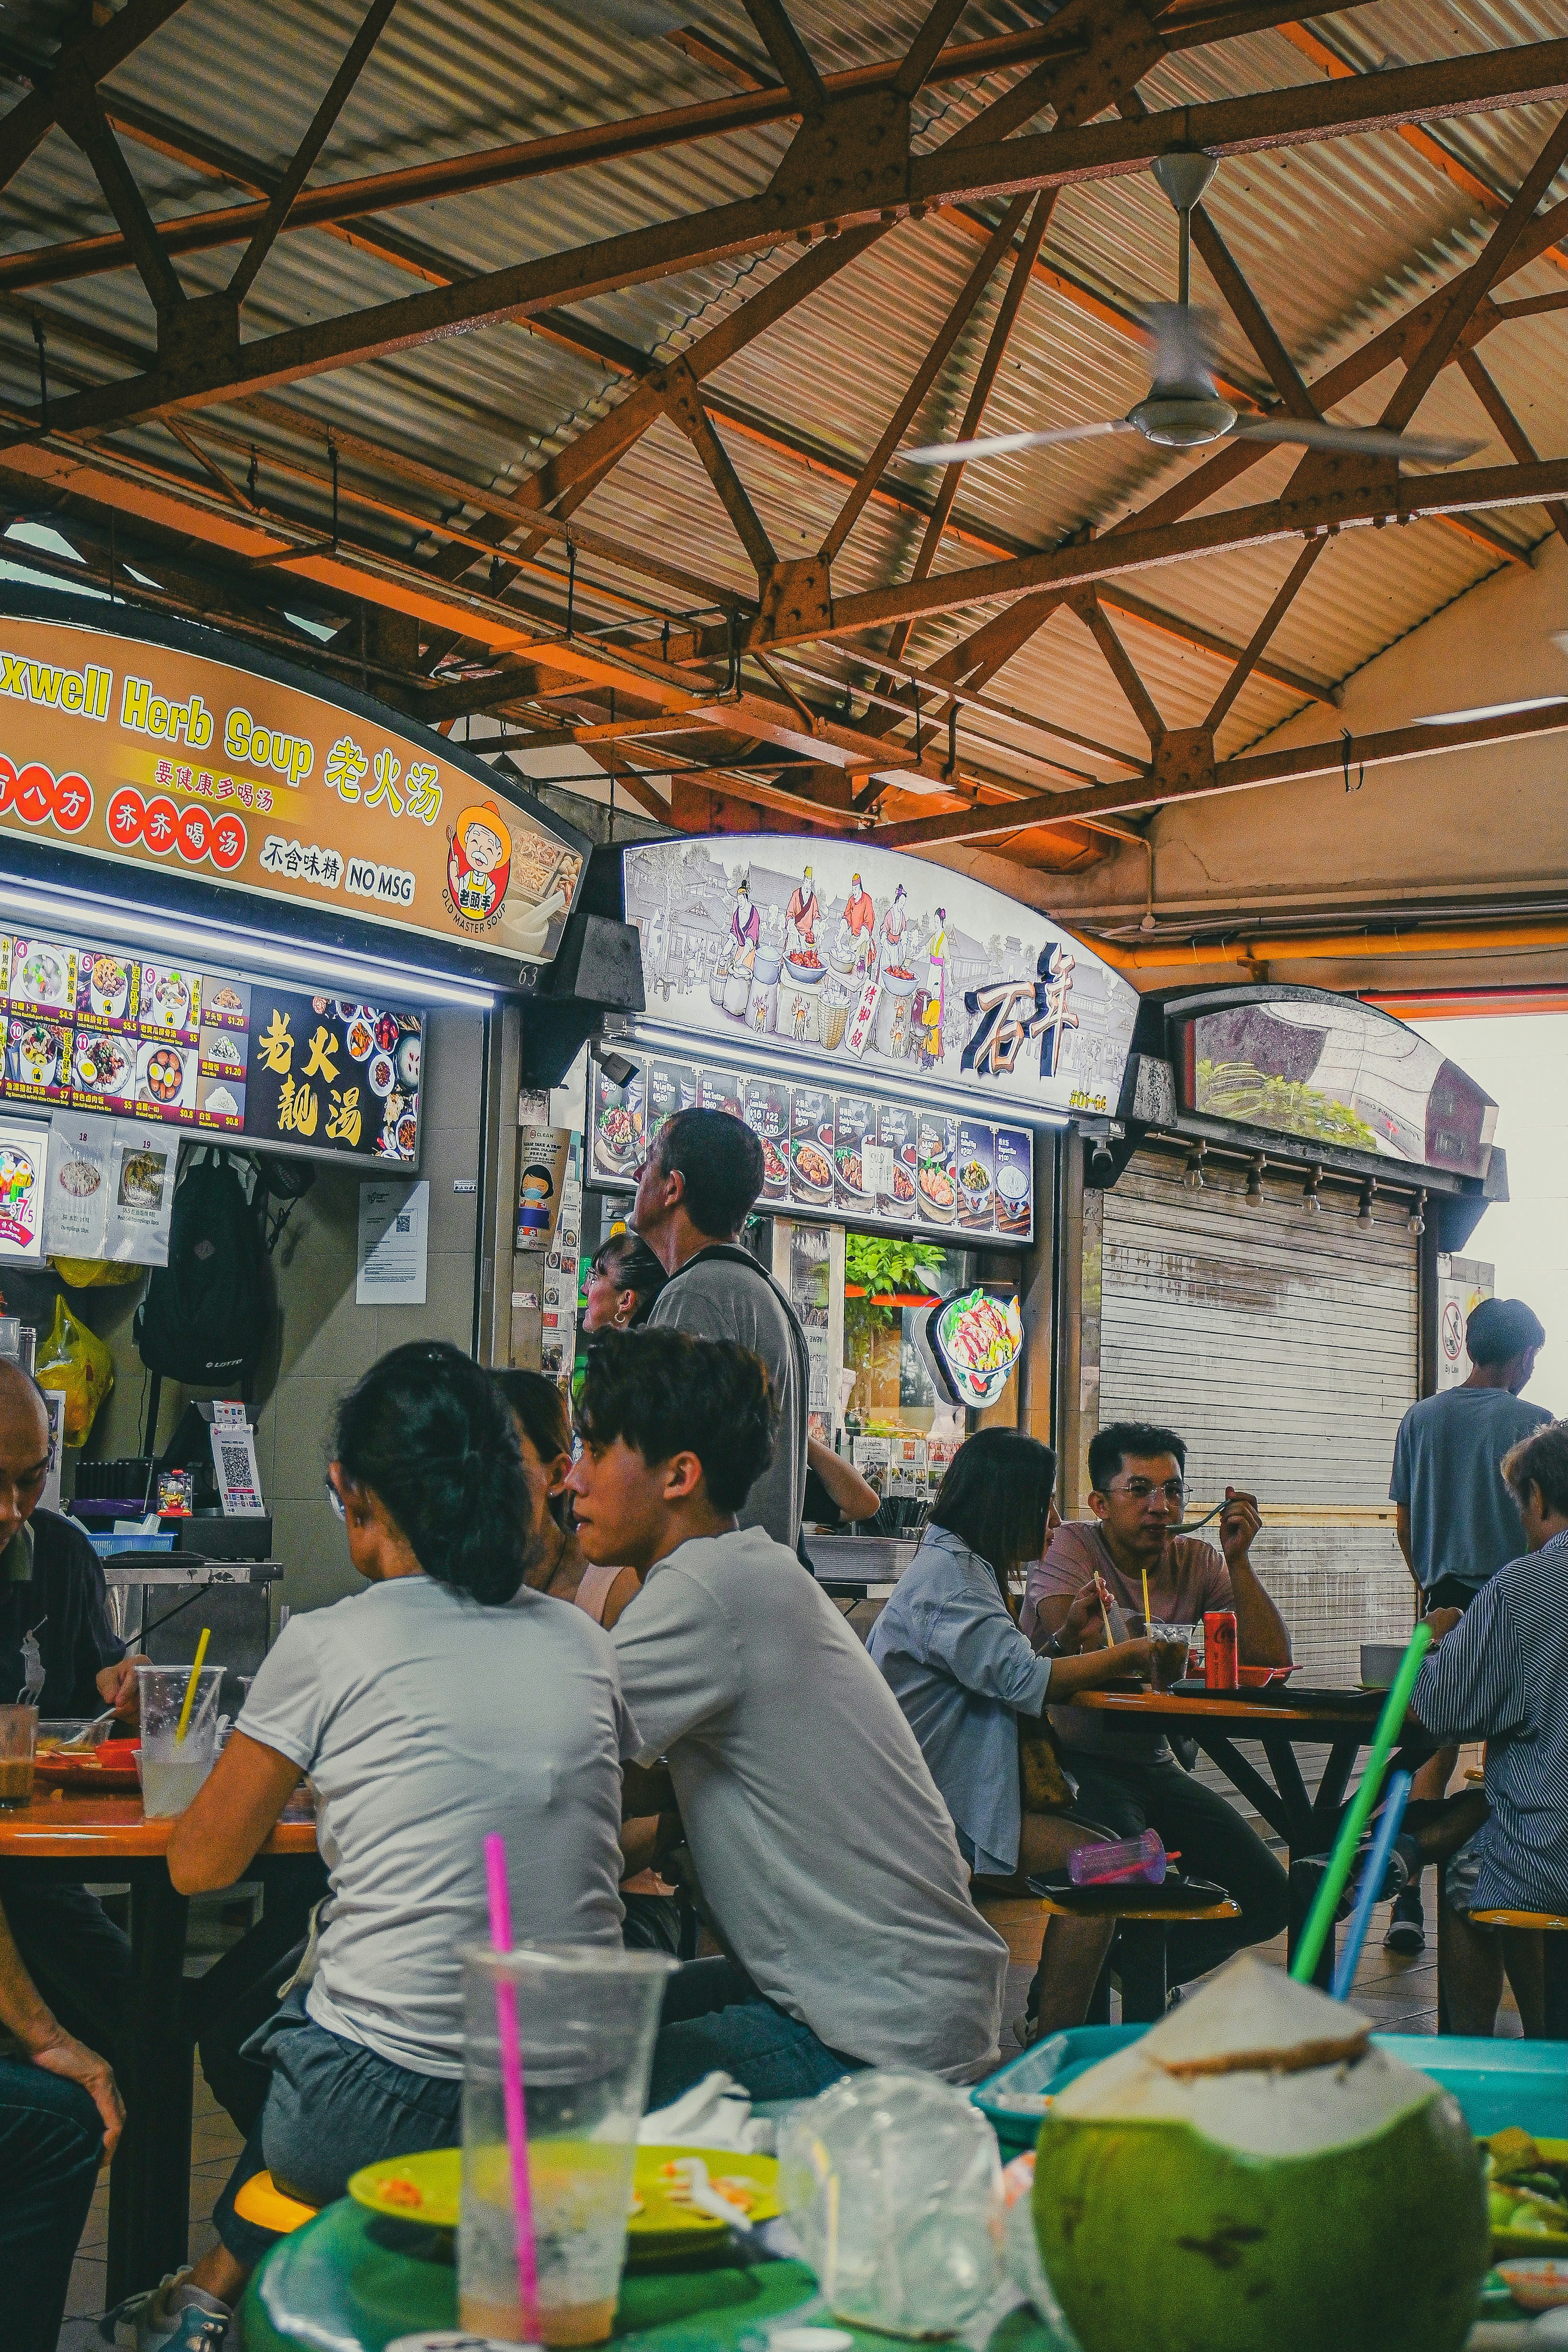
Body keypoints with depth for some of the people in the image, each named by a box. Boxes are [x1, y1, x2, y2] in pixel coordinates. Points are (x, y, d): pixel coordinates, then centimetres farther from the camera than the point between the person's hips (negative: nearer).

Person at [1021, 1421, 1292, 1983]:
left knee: (1268, 1900, -1)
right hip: (1079, 1763, -6)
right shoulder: (1070, 1548, -9)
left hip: (1154, 1763, 7)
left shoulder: (1198, 1562, 5)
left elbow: (1272, 1662, -5)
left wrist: (1238, 1560, -12)